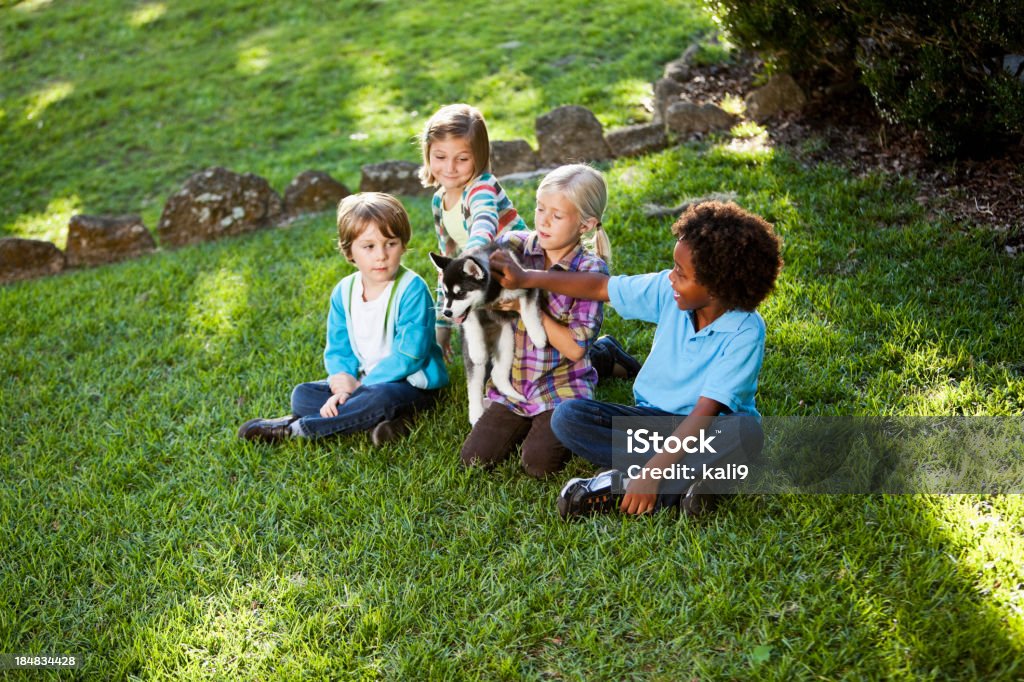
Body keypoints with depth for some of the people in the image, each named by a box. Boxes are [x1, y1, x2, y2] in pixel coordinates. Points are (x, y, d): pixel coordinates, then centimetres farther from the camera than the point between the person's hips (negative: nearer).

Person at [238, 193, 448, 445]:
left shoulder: (411, 289, -18)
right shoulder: (343, 292, 1)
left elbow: (409, 353, -23)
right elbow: (338, 349, 5)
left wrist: (361, 385, -20)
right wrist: (344, 384, -17)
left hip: (411, 383, -7)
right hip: (366, 381, 7)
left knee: (380, 397, -39)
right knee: (301, 395, -7)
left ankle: (293, 429, -22)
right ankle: (384, 420, -25)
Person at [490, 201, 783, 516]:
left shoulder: (745, 332, -22)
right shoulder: (667, 290, -8)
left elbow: (706, 411, -28)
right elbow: (601, 286, 4)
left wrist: (654, 470, -34)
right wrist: (526, 278, 4)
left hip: (709, 430, -4)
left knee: (744, 431, -40)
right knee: (567, 415, -18)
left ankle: (621, 485, -29)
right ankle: (676, 488, -27)